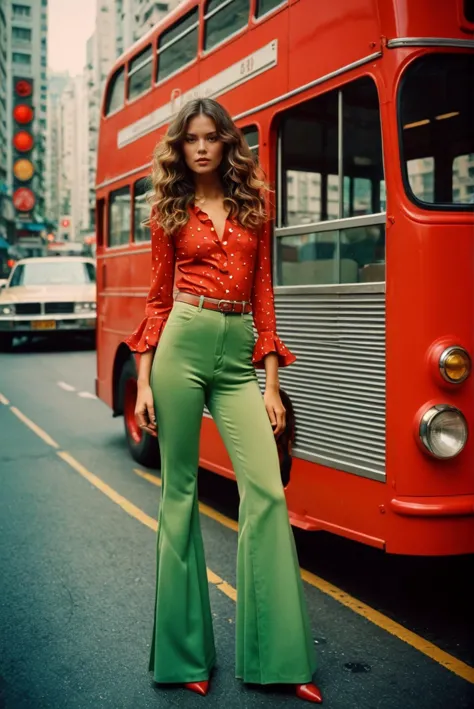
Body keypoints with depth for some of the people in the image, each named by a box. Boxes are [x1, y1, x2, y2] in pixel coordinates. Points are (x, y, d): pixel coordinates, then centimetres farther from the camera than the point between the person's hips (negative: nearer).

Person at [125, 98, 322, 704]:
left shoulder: (251, 207, 12)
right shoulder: (169, 212, 9)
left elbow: (263, 295, 10)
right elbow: (158, 299, 8)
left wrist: (272, 384, 3)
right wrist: (143, 382, 0)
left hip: (239, 355, 2)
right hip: (183, 346, -1)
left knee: (266, 490, -7)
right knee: (180, 491, 3)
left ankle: (279, 658, 2)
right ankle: (183, 653, 15)